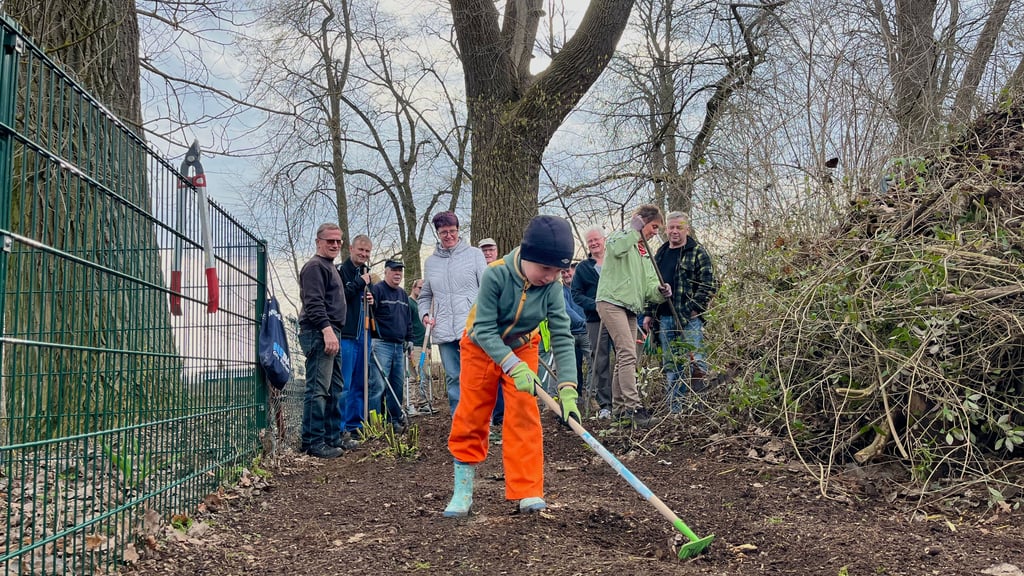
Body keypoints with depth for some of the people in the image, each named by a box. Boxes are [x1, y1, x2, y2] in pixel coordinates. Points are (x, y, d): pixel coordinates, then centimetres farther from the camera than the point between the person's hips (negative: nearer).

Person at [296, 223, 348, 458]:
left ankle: (333, 438, 19)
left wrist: (333, 332, 20)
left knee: (334, 390, 13)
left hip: (330, 333, 11)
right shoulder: (315, 266, -8)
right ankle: (313, 442, -11)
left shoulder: (329, 267, 24)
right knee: (318, 389, -12)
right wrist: (327, 330, -26)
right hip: (318, 333, -11)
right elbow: (314, 303, -19)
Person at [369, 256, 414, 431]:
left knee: (397, 386, 11)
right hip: (381, 344, -8)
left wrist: (409, 339, 22)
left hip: (399, 346, 8)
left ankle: (396, 420, 20)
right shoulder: (376, 289, -5)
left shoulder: (403, 294, 20)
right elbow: (369, 315, -15)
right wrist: (372, 340, -23)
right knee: (378, 385, -13)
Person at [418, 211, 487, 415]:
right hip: (444, 331, 4)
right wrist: (425, 314, 3)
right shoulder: (430, 262, 15)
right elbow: (425, 295, 23)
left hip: (471, 328, -4)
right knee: (452, 378, 7)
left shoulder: (474, 254, 4)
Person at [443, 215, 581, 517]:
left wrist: (568, 389, -33)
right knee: (470, 418, 2)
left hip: (522, 350, 2)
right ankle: (463, 490, 13)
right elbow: (484, 330, -30)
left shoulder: (551, 287, -23)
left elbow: (562, 337, -23)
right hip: (480, 348, -2)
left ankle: (528, 492, -3)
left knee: (524, 417, -8)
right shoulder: (496, 274, -32)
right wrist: (513, 367, -42)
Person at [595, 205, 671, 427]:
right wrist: (634, 231, -20)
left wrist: (660, 291, -7)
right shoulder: (623, 237, 1)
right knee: (628, 353, -18)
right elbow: (615, 248, -26)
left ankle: (619, 407, 18)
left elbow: (649, 286, 13)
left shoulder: (645, 254, 23)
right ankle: (633, 406, -22)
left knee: (626, 357, 10)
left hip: (631, 308, 9)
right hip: (611, 302, -9)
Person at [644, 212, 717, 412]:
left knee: (693, 359, -11)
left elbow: (707, 285, -8)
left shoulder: (698, 252, -2)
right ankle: (674, 409, 15)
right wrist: (649, 314, 17)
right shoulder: (660, 254, 17)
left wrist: (694, 310, -14)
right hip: (664, 318, 6)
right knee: (670, 365, 9)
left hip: (689, 318, -6)